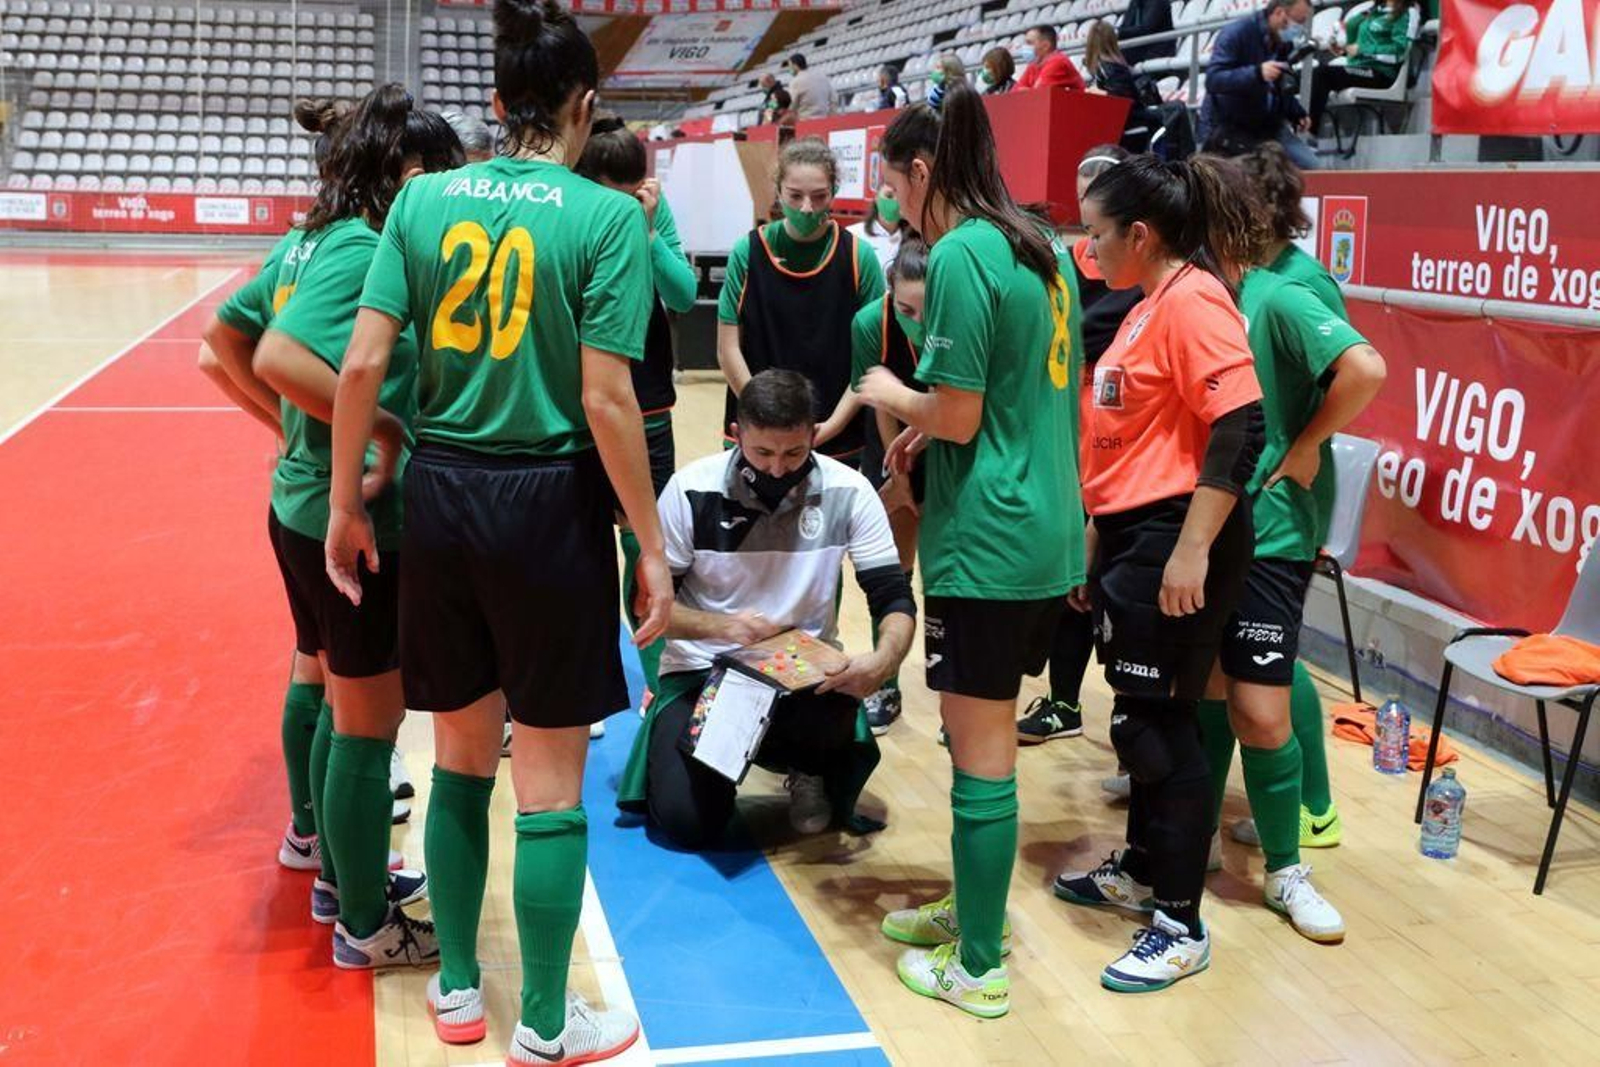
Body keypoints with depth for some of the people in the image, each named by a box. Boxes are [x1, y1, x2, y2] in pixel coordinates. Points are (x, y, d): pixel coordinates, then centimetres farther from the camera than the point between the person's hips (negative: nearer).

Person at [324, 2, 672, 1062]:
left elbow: (362, 363, -3)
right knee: (550, 784, 8)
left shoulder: (424, 199, 2)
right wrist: (652, 546, -6)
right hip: (547, 504, -4)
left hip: (441, 495, 4)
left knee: (461, 758, 19)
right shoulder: (608, 216, -9)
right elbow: (606, 400, -13)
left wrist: (347, 502, 8)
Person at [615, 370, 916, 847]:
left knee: (836, 719, -35)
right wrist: (720, 626, -25)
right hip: (700, 671, 0)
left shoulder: (847, 492, -9)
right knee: (686, 821, -19)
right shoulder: (692, 490, -12)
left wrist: (883, 659, -30)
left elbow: (894, 597, -7)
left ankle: (809, 770, 4)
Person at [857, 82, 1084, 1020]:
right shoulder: (1042, 247, 11)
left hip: (988, 538, -9)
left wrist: (891, 395, 1)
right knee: (989, 734, 20)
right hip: (1047, 530, 9)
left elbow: (958, 417, -17)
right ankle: (978, 909, 35)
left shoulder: (961, 253, -15)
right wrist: (929, 426, 15)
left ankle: (979, 968, 14)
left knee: (981, 753, 2)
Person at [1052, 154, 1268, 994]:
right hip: (1130, 538, 9)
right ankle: (1143, 870, 35)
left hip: (1173, 544, -9)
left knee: (1155, 723, -3)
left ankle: (1181, 925, 9)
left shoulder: (1192, 300, -14)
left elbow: (1240, 428, -23)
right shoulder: (1149, 307, 16)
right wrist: (1097, 542, 21)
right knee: (1140, 715, 18)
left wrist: (1191, 550, -25)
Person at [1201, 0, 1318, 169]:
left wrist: (1297, 113, 5)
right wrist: (1257, 73, -41)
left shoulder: (1283, 41, 6)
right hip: (1227, 128, -7)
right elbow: (1213, 79, -28)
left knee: (1309, 167, -3)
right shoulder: (1235, 34, -16)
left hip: (1268, 126, 7)